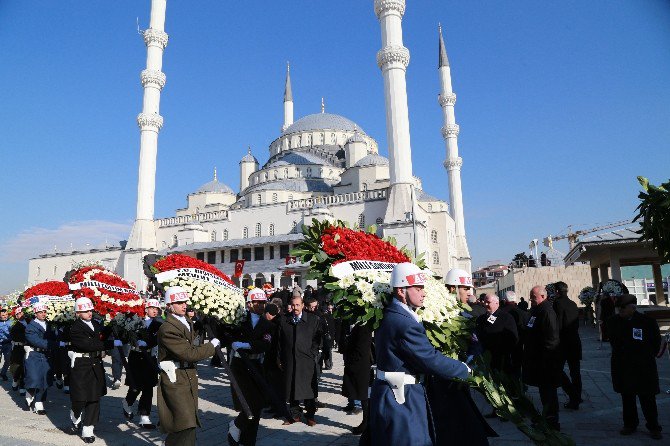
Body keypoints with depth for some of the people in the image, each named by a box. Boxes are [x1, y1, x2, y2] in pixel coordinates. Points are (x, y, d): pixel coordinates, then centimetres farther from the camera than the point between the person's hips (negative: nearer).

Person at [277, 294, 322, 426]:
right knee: (291, 388, 8)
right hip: (289, 360, 2)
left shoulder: (313, 319, 1)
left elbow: (317, 339, 1)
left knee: (308, 389, 4)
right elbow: (280, 341, 9)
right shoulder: (284, 320, 7)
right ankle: (295, 414, 22)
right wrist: (281, 359, 4)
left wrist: (313, 355, -5)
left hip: (307, 360, -2)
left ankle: (310, 415, 17)